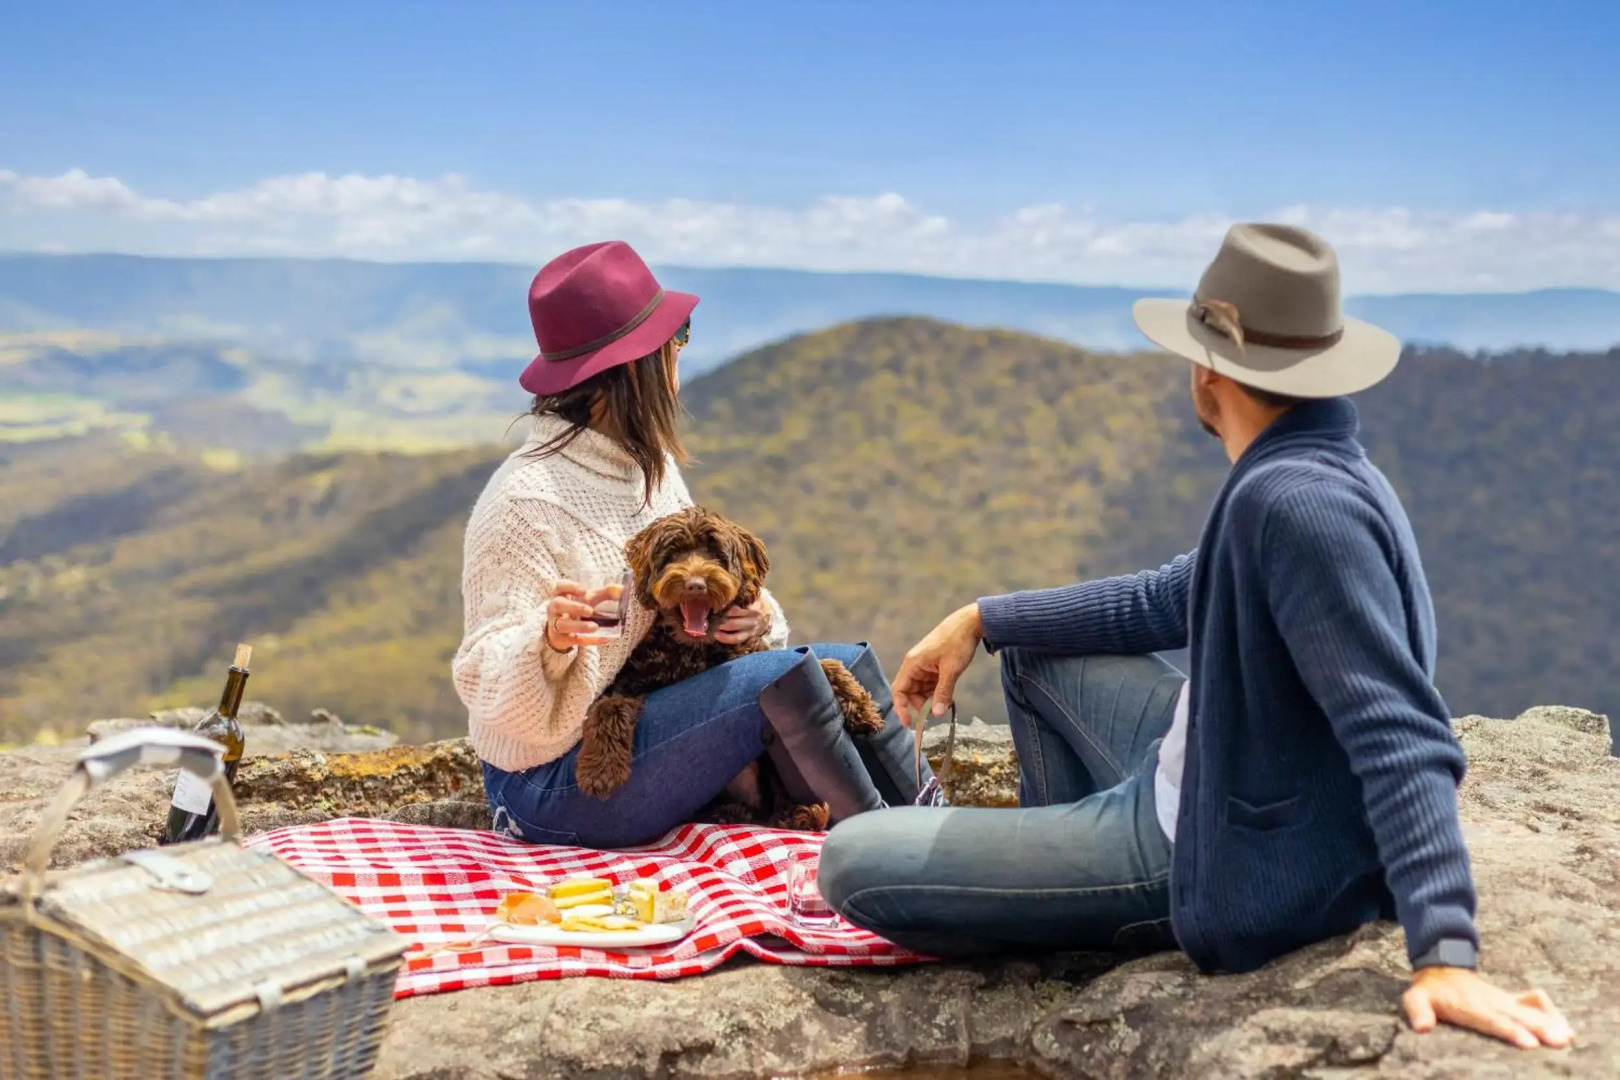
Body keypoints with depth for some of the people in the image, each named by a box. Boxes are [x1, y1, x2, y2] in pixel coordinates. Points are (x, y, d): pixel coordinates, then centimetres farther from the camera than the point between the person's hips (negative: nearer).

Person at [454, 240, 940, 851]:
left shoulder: (650, 467, 5)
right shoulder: (526, 502, -21)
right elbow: (487, 688, -22)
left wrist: (755, 616, -13)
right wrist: (549, 640, -43)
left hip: (640, 724, 9)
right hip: (553, 788, -9)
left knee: (849, 667, -3)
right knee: (783, 676, -25)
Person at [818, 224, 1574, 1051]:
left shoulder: (1296, 502, -28)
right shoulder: (1308, 471, 5)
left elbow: (1402, 742, -34)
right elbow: (1167, 604, 17)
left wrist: (1443, 954, -40)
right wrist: (984, 620, 14)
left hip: (1235, 869, -10)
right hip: (1209, 790, 10)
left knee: (852, 862, -8)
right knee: (1034, 649, 25)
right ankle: (1063, 875, 30)